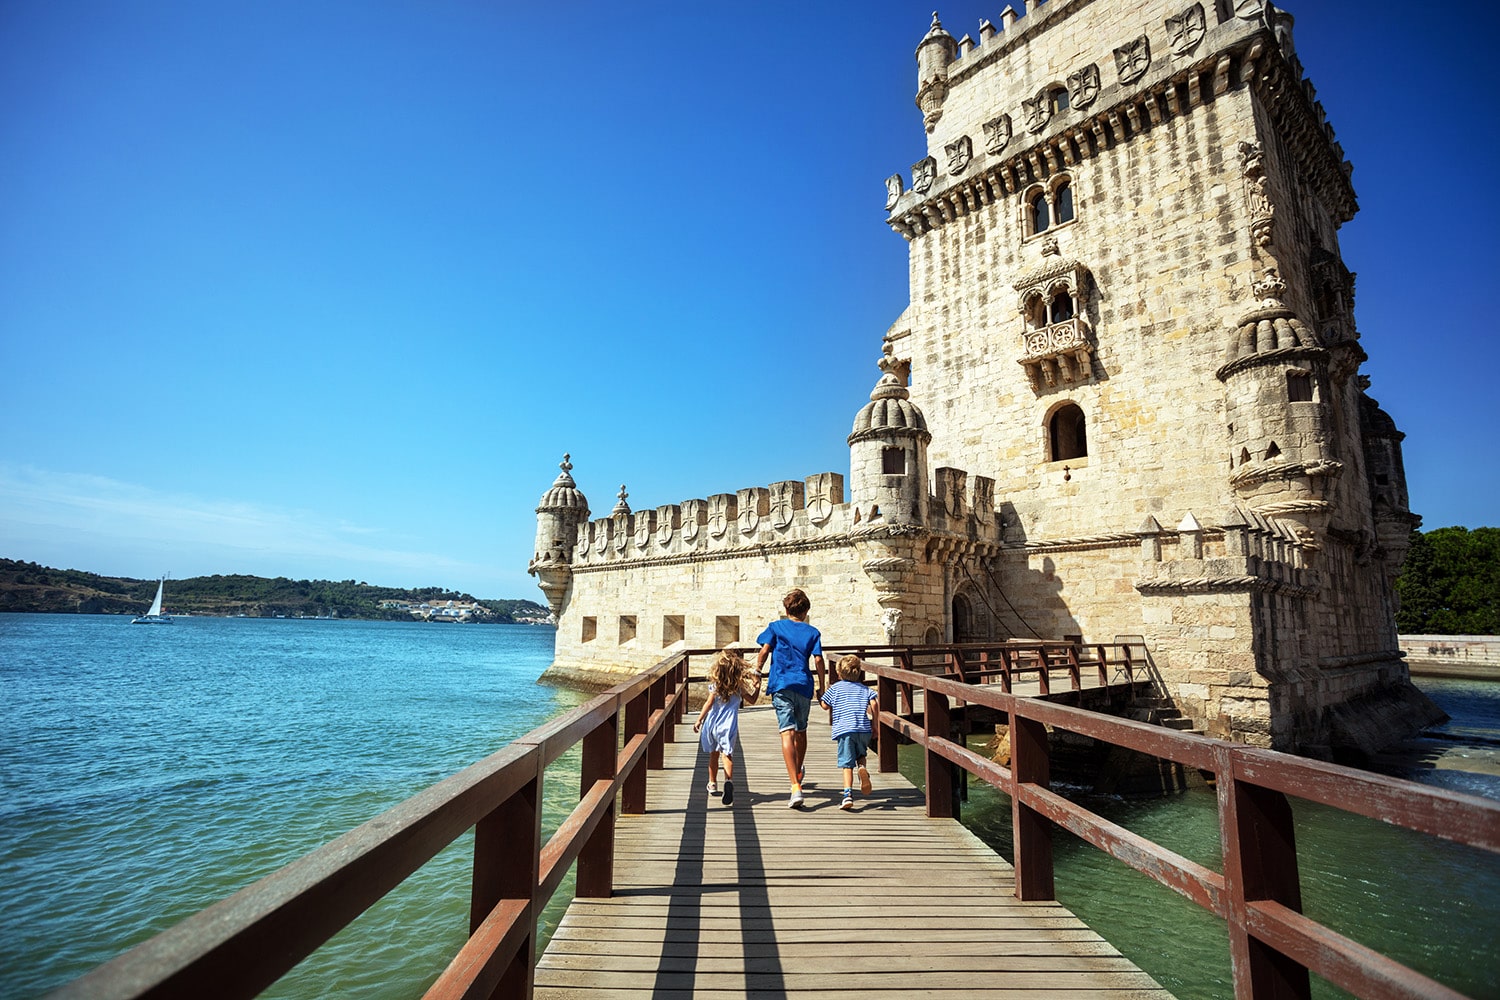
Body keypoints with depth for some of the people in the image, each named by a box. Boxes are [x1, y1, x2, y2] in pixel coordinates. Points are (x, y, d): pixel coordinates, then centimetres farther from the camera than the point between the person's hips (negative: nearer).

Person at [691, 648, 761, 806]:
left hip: (712, 722, 1)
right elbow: (752, 700, 9)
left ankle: (712, 784, 29)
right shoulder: (739, 685, 1)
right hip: (729, 725, -1)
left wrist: (699, 720, -1)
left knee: (713, 754, 17)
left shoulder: (715, 684, -4)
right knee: (727, 754, -8)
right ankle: (729, 780, -32)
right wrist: (757, 685, 18)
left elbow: (709, 703, -7)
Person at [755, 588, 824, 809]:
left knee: (788, 733, -10)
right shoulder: (812, 632, 9)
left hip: (781, 685, -2)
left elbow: (764, 651, -5)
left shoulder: (775, 627, 8)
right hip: (804, 685, 2)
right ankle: (798, 773, 41)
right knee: (801, 731, 21)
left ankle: (795, 786, -21)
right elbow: (818, 659, -1)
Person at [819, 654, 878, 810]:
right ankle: (862, 768, -9)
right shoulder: (864, 688, 15)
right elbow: (873, 704, 2)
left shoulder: (835, 688, 11)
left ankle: (848, 794, -15)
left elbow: (825, 706, 13)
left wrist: (825, 692, 31)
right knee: (860, 755, 24)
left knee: (847, 764, -1)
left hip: (844, 729, -2)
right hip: (864, 729, 2)